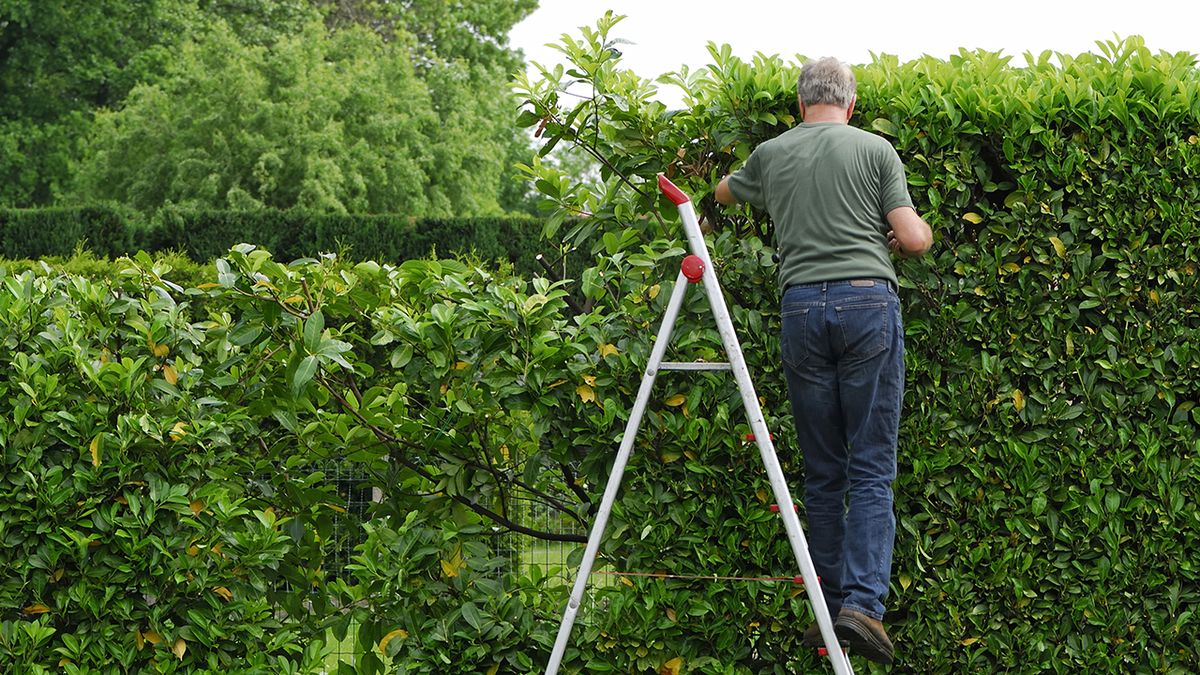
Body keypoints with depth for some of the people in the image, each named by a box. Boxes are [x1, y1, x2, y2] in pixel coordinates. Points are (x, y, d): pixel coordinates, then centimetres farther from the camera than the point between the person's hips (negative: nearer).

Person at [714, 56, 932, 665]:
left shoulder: (771, 155, 14)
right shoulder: (875, 149, 4)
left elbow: (723, 193, 35)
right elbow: (913, 240, 0)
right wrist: (920, 232, 23)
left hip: (801, 307, 3)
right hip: (868, 301, -2)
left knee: (822, 472, 10)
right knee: (871, 467, -3)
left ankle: (828, 608, 10)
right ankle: (863, 602, -16)